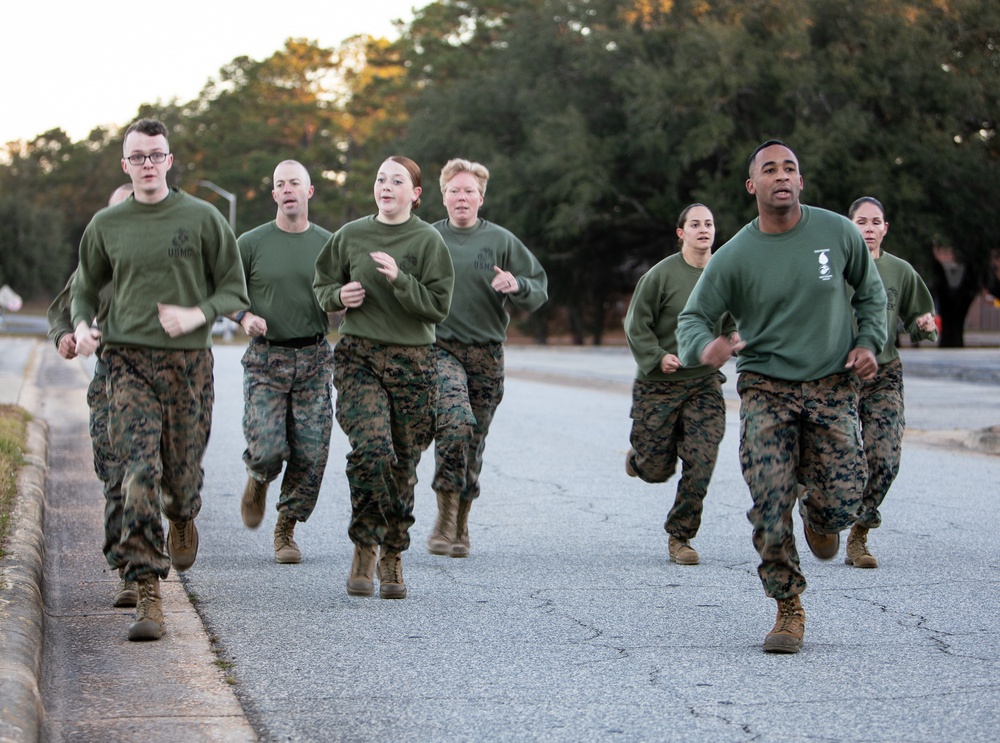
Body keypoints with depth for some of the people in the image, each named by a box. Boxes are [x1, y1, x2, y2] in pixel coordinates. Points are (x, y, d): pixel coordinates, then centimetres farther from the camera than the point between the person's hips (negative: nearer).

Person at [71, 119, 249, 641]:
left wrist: (197, 315, -13)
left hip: (188, 361, 0)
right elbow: (85, 287, 22)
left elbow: (234, 290, 5)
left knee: (181, 474, 7)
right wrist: (81, 325, 2)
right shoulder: (106, 225, 8)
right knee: (139, 471, -14)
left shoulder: (202, 219, 2)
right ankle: (148, 593, -14)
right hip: (128, 361, 0)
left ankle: (182, 519, 46)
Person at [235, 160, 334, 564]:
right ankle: (257, 480, 24)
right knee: (267, 450, -13)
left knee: (310, 455, -4)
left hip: (314, 359, 2)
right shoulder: (251, 243, 3)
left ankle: (286, 529, 14)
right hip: (266, 359, -2)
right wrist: (244, 316, -11)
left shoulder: (328, 244, 8)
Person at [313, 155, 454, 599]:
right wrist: (340, 296, -4)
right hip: (358, 357, 0)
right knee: (370, 447, -21)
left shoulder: (428, 241, 1)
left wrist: (399, 279, -18)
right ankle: (365, 546, -6)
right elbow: (322, 285, 18)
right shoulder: (351, 236, 7)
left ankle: (393, 556, 21)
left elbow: (438, 305, -5)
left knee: (403, 464, 4)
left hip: (411, 362, 0)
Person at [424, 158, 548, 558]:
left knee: (474, 441, 7)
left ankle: (460, 528, 21)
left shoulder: (501, 241, 5)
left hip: (487, 354, 2)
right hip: (440, 348, -2)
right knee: (454, 421, -26)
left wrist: (517, 286, -18)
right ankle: (445, 516, -18)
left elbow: (540, 289, 4)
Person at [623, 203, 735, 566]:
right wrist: (658, 357, -16)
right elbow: (636, 326, -3)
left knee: (701, 464, -8)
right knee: (657, 469, 1)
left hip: (705, 383, 3)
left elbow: (731, 325, 19)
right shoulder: (661, 274, -8)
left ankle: (680, 537, 7)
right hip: (658, 385, -3)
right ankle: (639, 455, 39)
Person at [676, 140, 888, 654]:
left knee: (841, 504, -7)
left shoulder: (838, 233, 0)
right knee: (769, 505, -13)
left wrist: (869, 343, 0)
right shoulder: (734, 257, -5)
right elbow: (692, 319, -3)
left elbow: (870, 293, 16)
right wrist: (705, 347, -26)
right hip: (765, 389, -1)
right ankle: (789, 610, 4)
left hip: (832, 386, 1)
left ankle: (817, 513, 32)